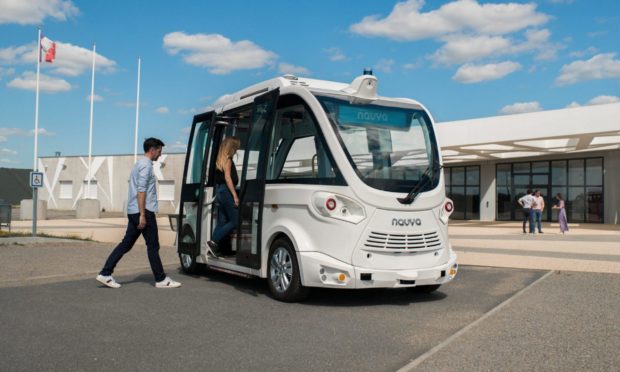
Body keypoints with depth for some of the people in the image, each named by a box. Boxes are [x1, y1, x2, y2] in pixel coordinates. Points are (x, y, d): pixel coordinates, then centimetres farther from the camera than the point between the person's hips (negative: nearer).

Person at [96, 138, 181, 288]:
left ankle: (105, 274, 7)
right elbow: (141, 190, -19)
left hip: (133, 211, 9)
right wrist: (142, 215, -21)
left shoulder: (140, 163, 20)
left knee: (126, 244, 9)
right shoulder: (146, 165, -11)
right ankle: (161, 279, 6)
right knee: (153, 246, -2)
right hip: (143, 211, -9)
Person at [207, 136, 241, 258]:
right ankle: (213, 242, -11)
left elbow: (222, 178, 15)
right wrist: (235, 195, -19)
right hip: (226, 191, -10)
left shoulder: (220, 160, 18)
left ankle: (214, 247, 8)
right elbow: (227, 178, -17)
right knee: (234, 221, -8)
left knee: (222, 222, 10)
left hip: (220, 191, 10)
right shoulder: (228, 159, -9)